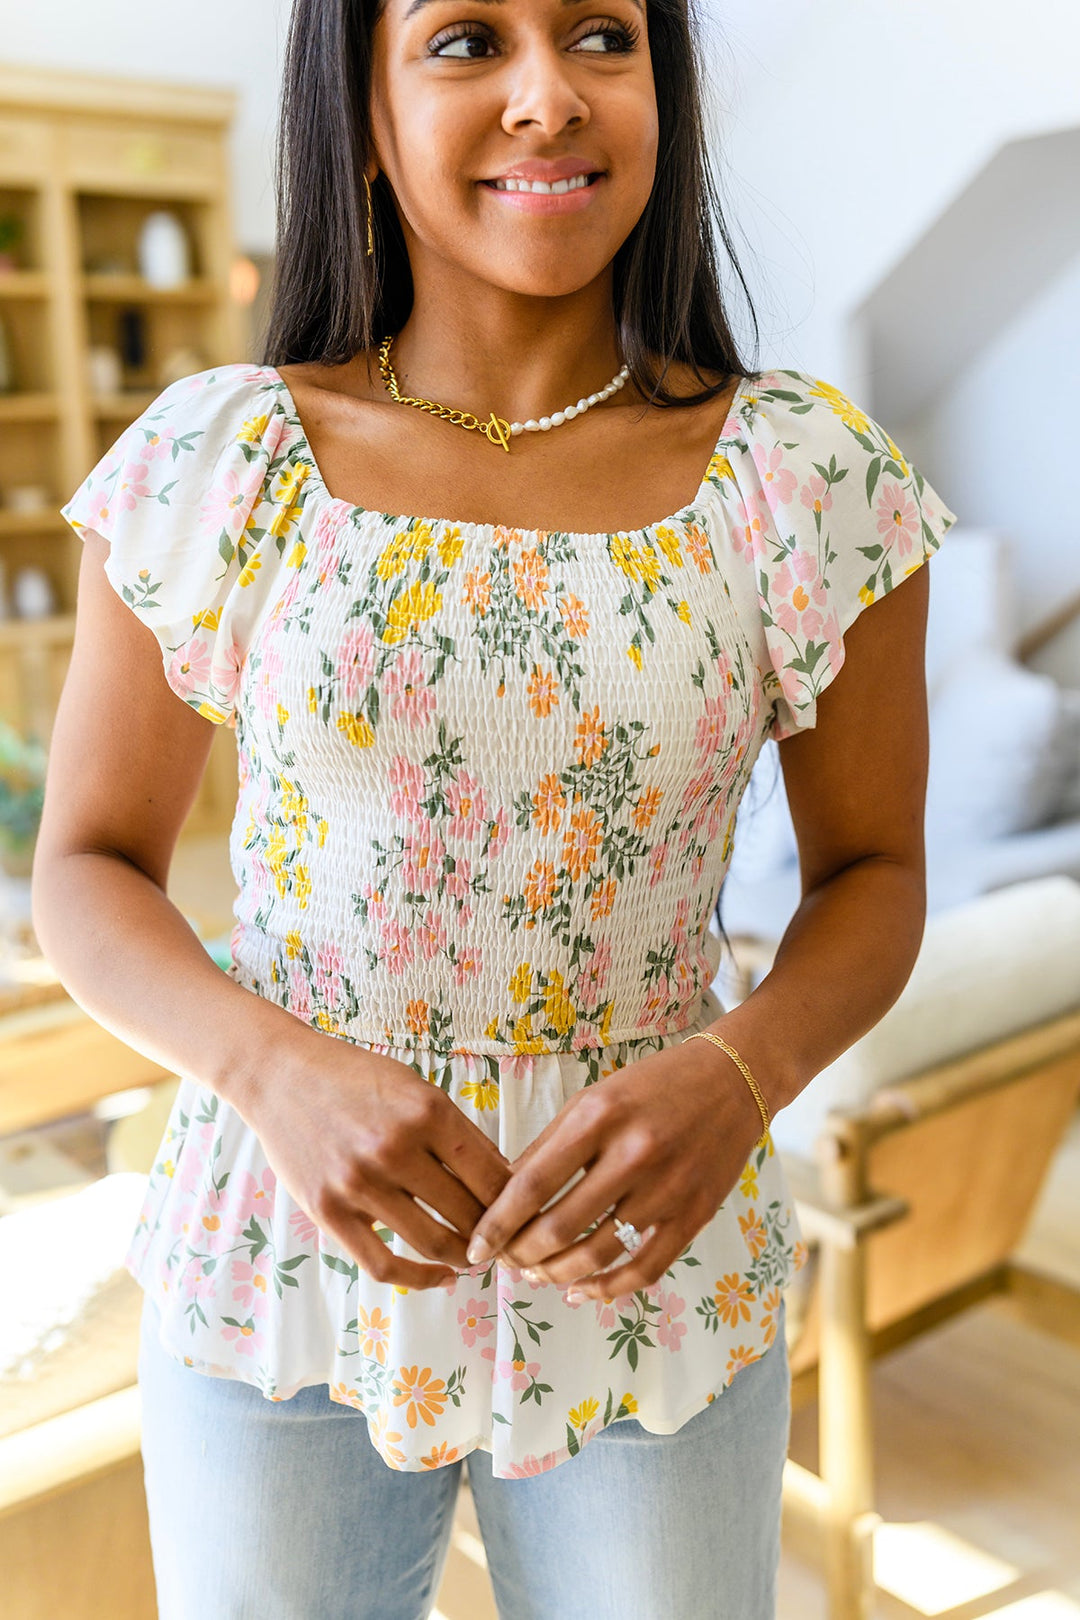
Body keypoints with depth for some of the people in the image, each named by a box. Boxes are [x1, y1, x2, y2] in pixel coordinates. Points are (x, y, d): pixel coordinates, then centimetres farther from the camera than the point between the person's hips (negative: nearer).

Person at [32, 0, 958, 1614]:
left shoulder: (808, 478, -7)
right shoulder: (217, 466, -7)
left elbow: (871, 875, 1)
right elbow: (90, 871, -1)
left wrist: (741, 1070, -19)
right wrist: (277, 1071, -20)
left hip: (654, 1278, 0)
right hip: (286, 1256, 1)